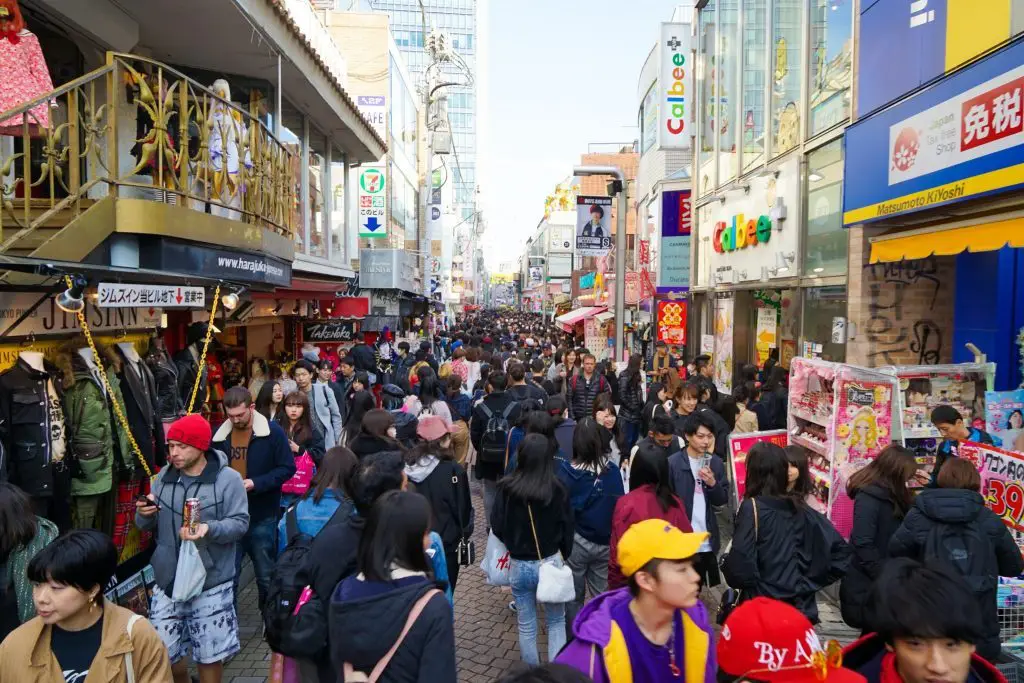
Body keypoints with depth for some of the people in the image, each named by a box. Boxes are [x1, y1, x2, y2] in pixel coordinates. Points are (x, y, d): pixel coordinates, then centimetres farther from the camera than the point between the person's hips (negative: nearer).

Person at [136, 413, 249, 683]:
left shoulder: (228, 478, -9)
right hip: (168, 579, 4)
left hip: (211, 582, -4)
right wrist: (144, 514, -13)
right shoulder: (164, 477, 4)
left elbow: (240, 523, -12)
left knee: (210, 653, 8)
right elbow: (147, 526, 9)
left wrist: (209, 528, -29)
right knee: (163, 652, 13)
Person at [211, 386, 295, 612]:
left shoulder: (273, 432, -10)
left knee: (266, 575, 13)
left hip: (262, 517, -3)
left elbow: (287, 468, -10)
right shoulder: (220, 434, 2)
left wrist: (256, 483, -21)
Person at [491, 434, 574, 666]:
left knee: (526, 625, 18)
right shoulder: (557, 489, -15)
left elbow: (496, 526, -5)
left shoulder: (507, 488, -15)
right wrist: (564, 555, 14)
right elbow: (567, 527, -4)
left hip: (518, 564, 1)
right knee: (556, 622, 19)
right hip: (550, 563, -1)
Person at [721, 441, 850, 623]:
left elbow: (740, 565, -22)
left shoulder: (752, 507, -14)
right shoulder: (799, 508, 3)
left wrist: (725, 565, -1)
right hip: (800, 607, 5)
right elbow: (841, 551, 6)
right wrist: (810, 582, 11)